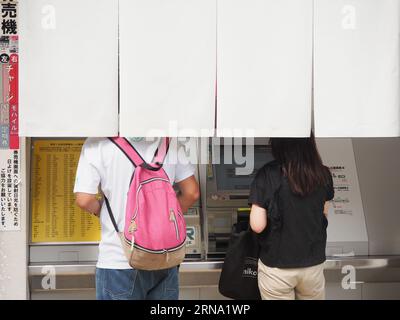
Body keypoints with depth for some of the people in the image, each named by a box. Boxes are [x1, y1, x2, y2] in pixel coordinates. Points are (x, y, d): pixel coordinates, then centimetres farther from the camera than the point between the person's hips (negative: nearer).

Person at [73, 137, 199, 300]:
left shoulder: (97, 144, -9)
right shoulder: (170, 141, 0)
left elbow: (84, 199, -14)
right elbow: (192, 192, 3)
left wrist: (101, 211, 8)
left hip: (118, 260, -2)